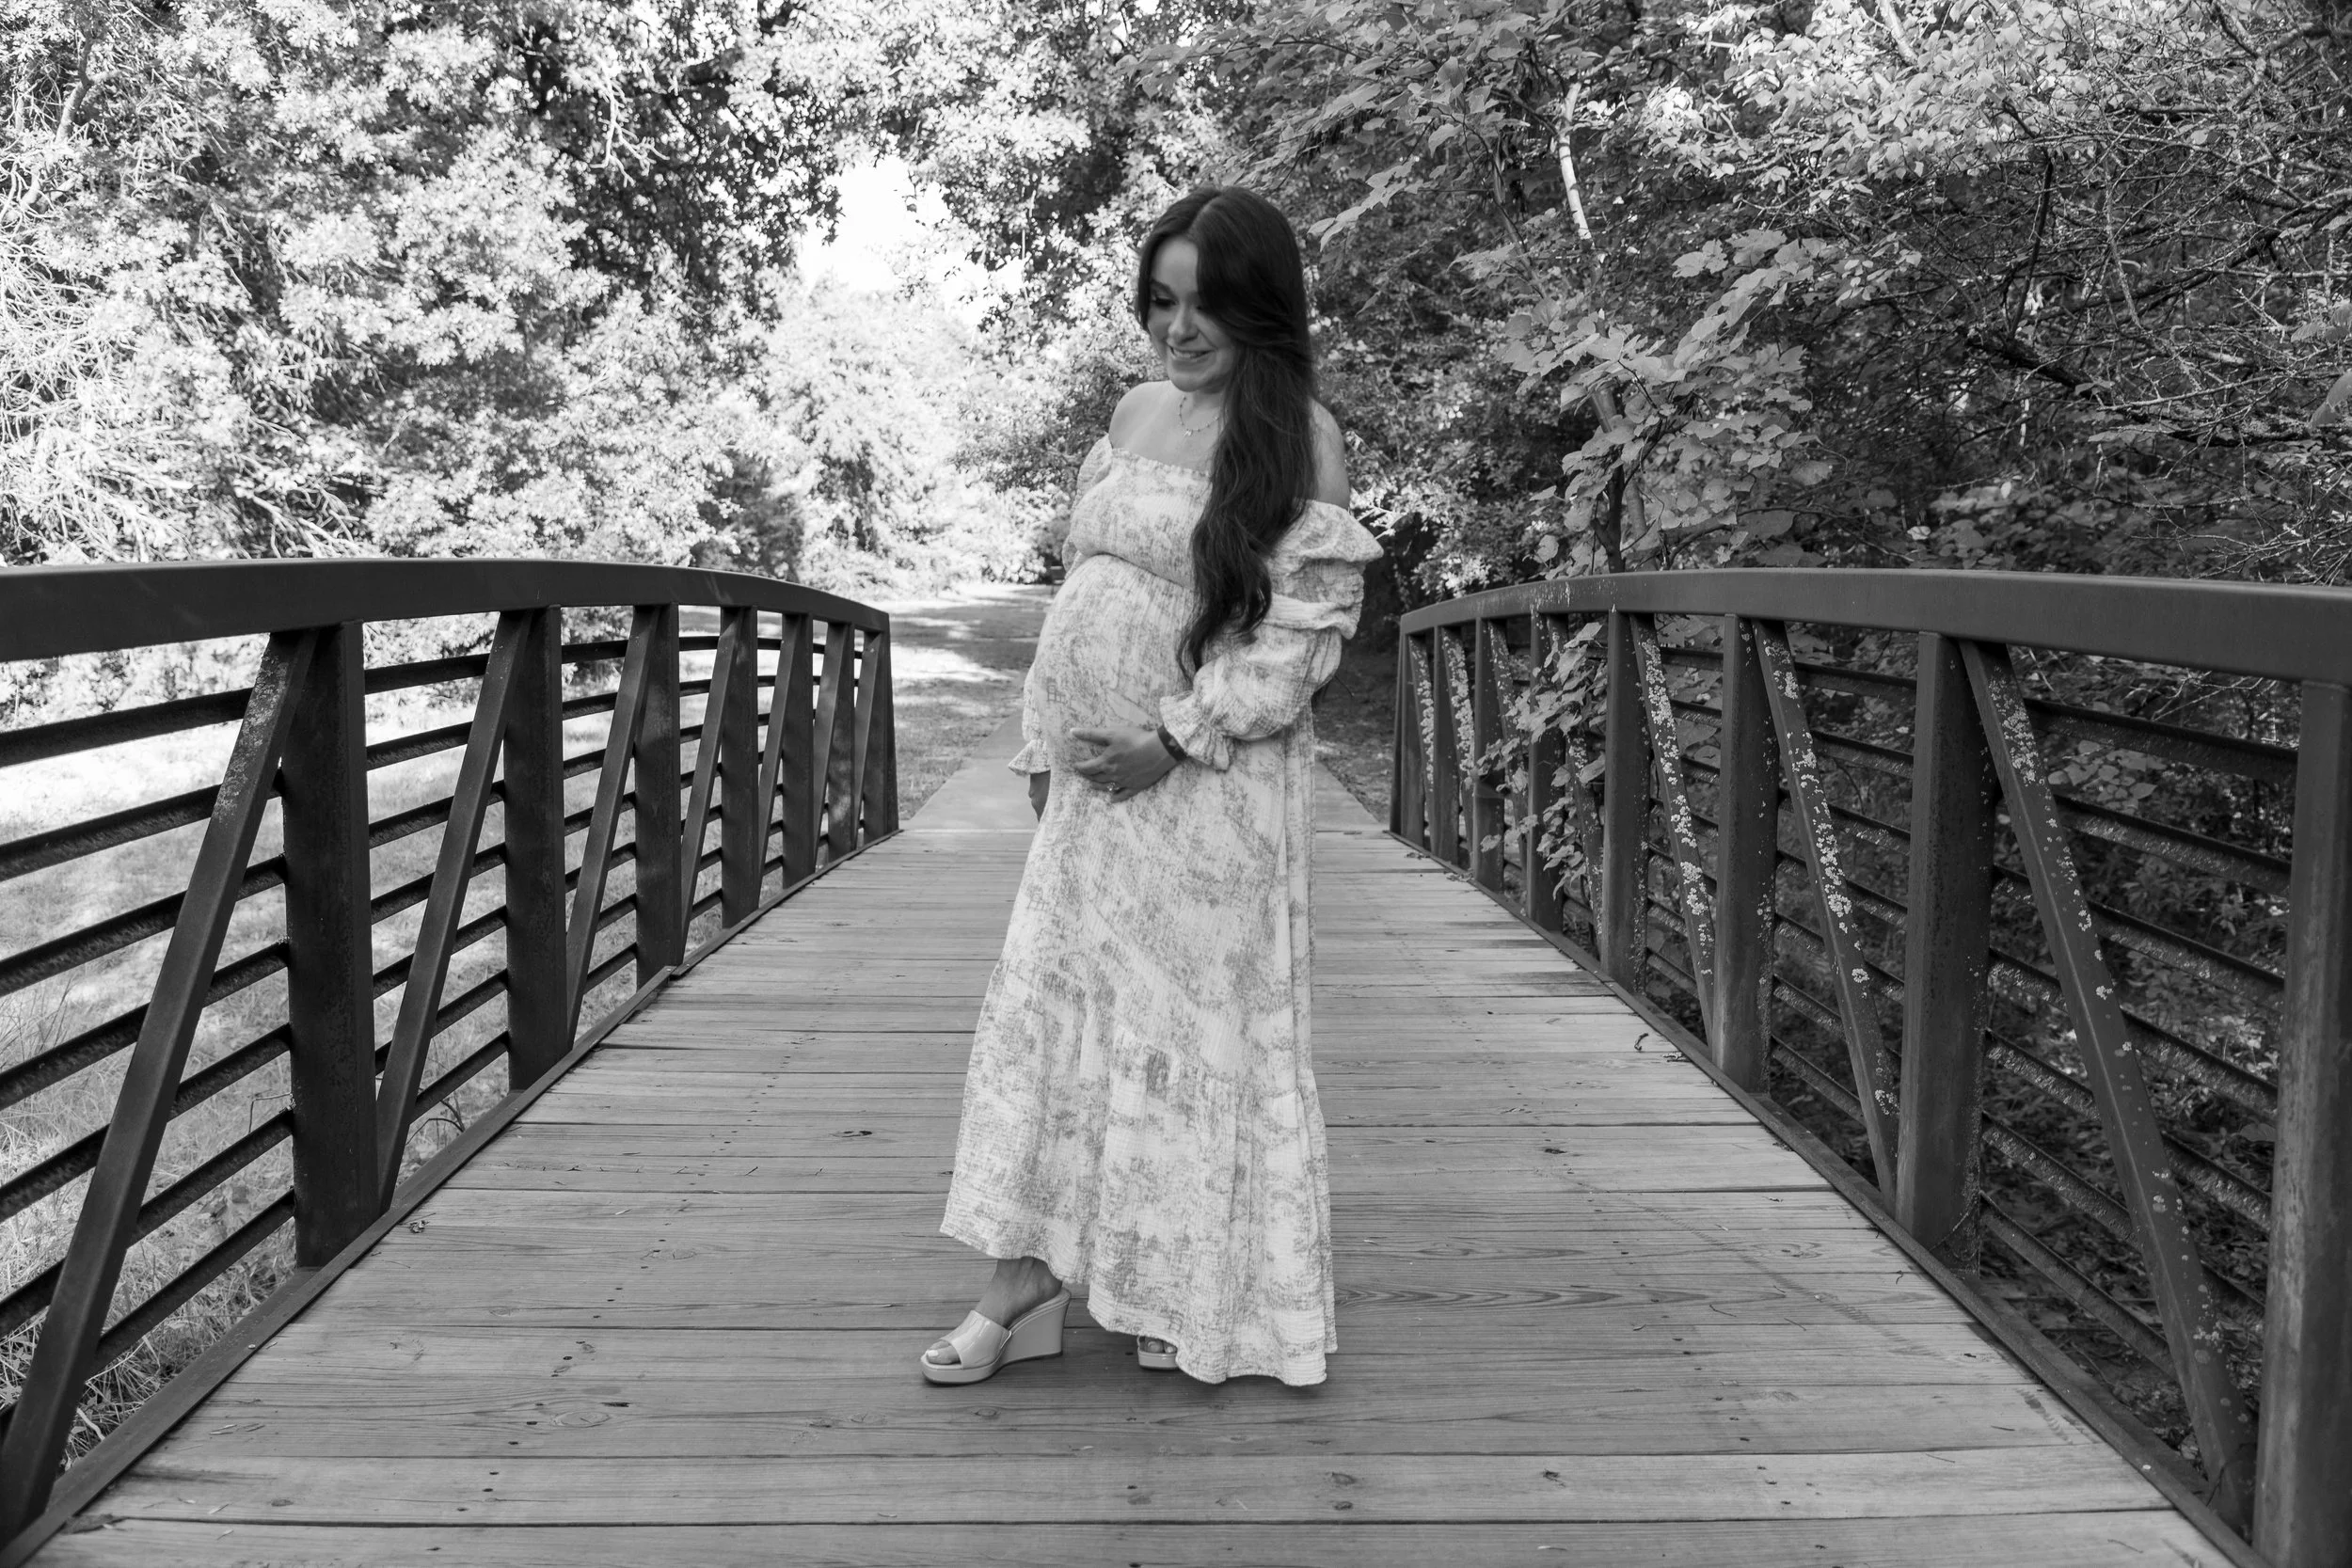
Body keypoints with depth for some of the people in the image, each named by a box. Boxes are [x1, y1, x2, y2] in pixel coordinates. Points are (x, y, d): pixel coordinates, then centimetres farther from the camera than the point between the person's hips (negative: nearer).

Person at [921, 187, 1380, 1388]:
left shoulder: (1299, 435, -8)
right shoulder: (1136, 412, 10)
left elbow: (1307, 625, -15)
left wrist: (1179, 740, -18)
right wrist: (1045, 741, 11)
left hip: (1207, 785, -6)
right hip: (1096, 779, 6)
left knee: (1199, 1015, 5)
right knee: (1053, 1000, 7)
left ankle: (1203, 1303, 22)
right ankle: (1025, 1289, 17)